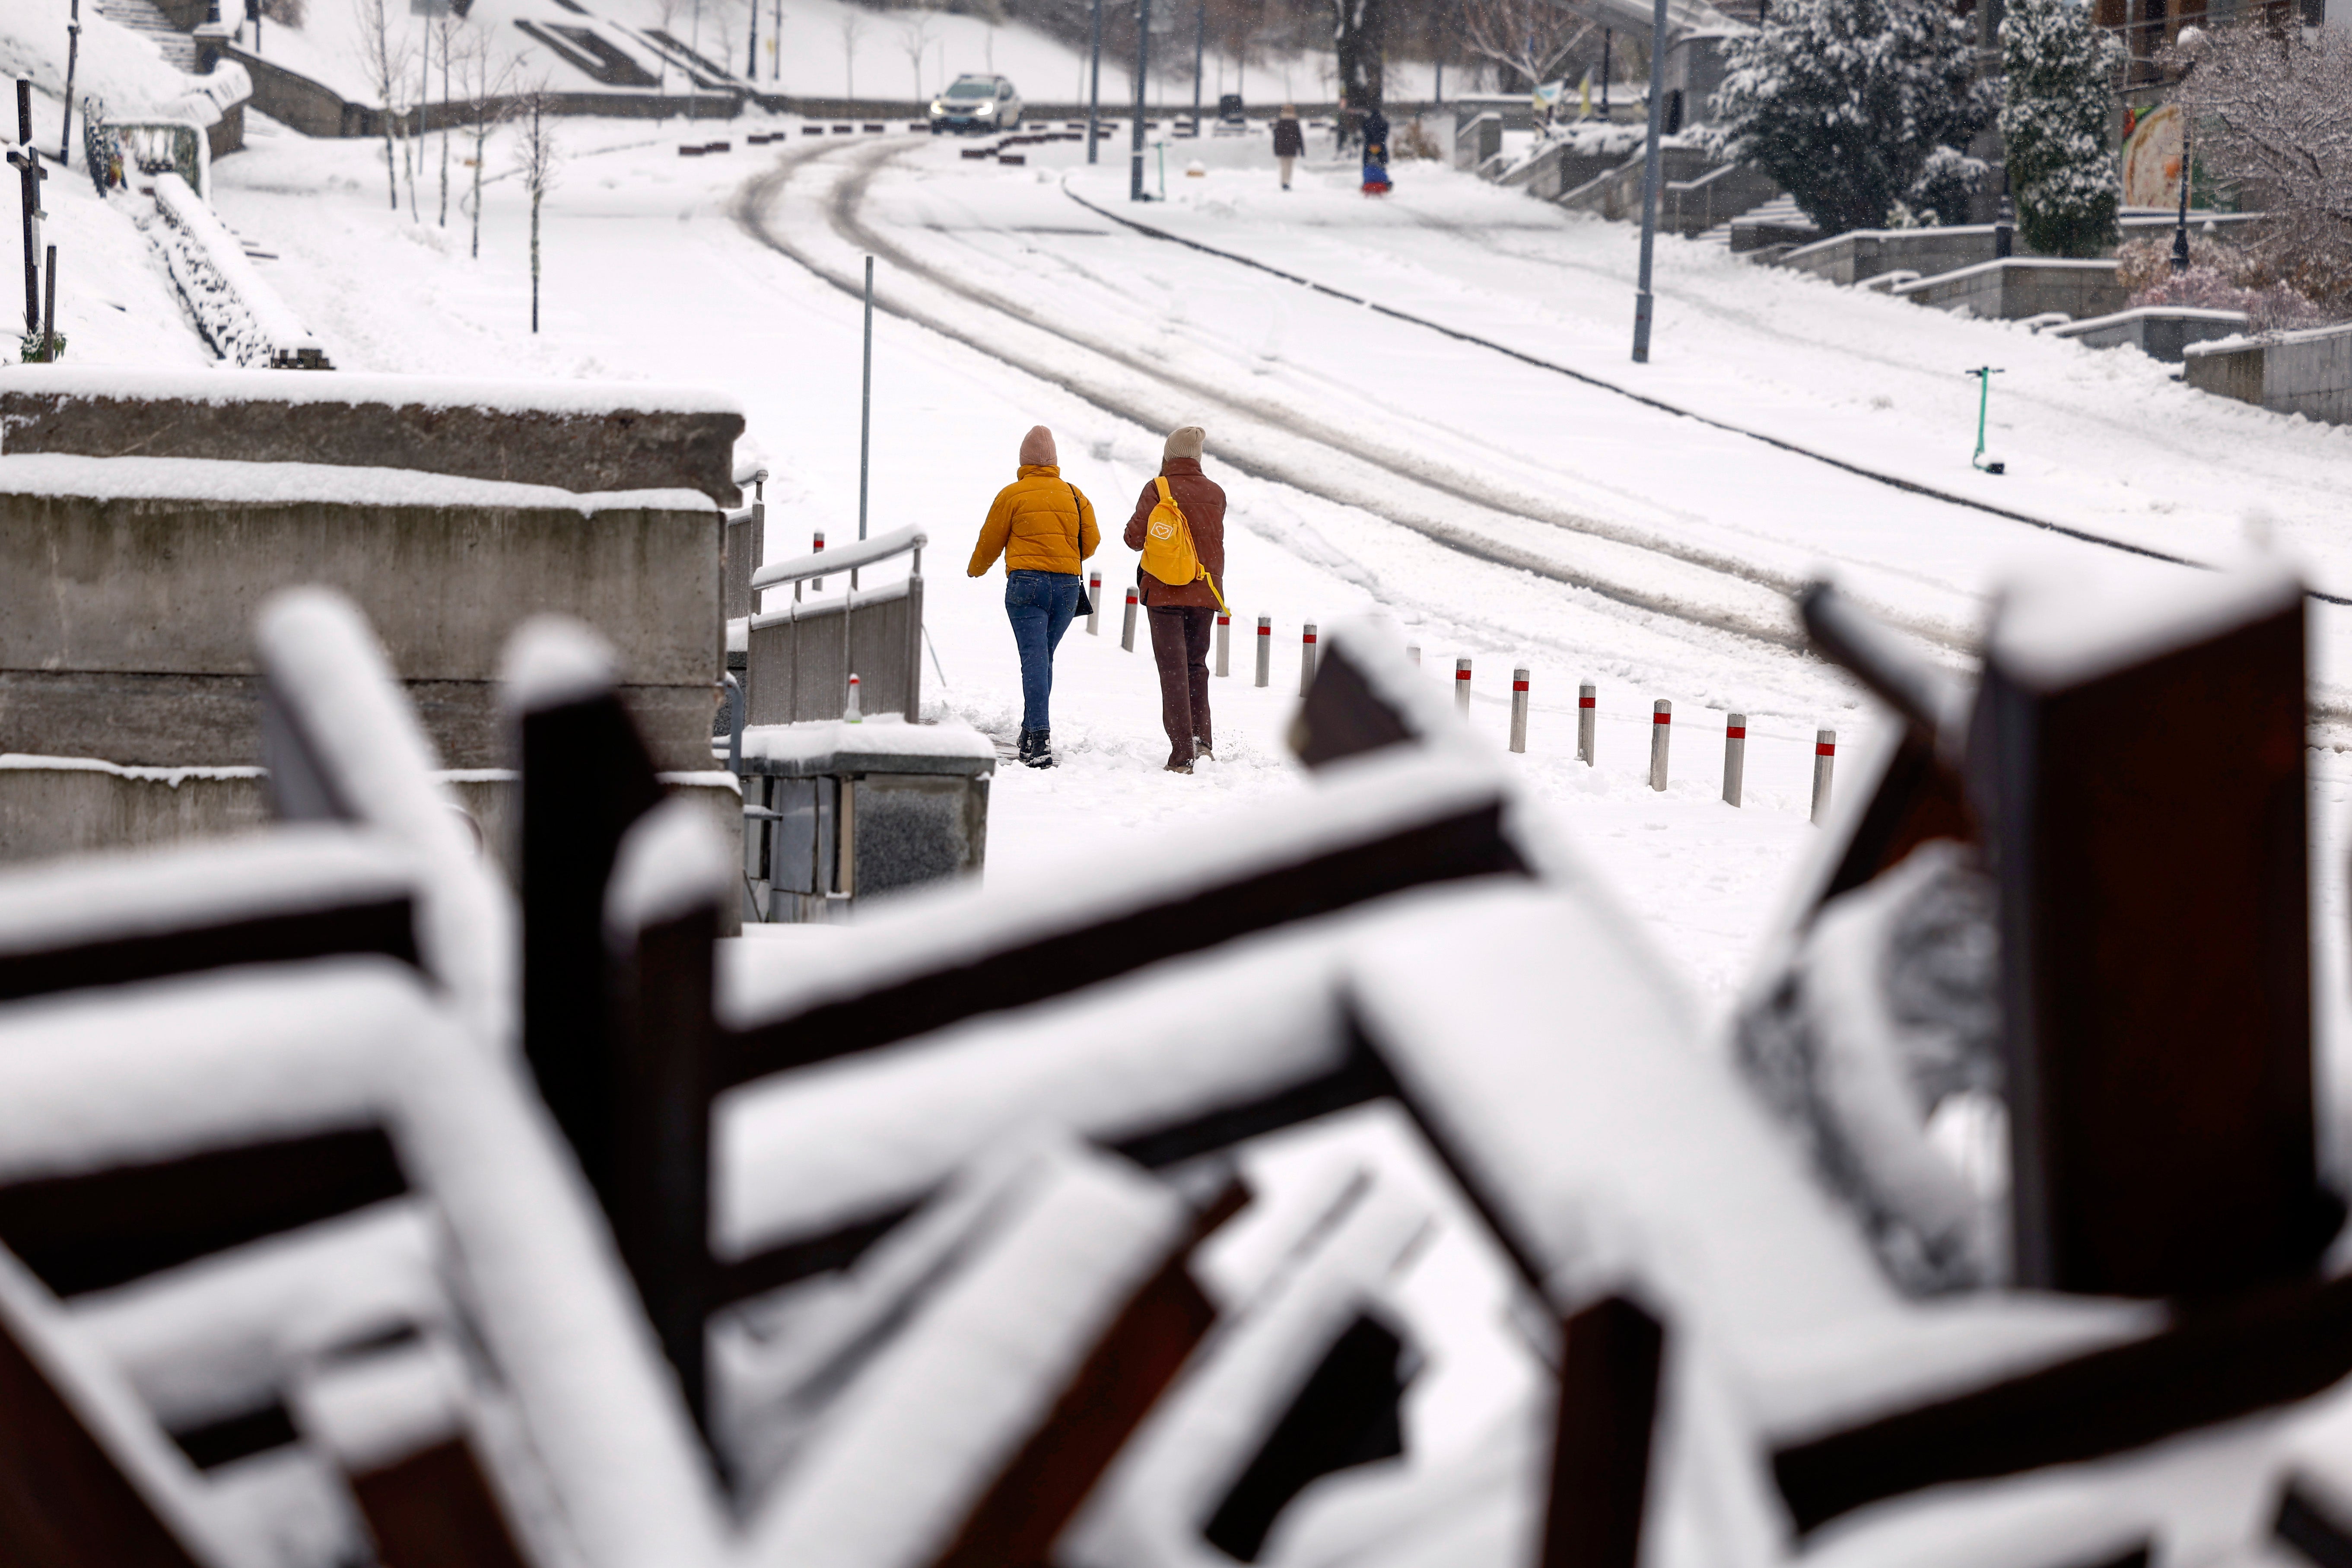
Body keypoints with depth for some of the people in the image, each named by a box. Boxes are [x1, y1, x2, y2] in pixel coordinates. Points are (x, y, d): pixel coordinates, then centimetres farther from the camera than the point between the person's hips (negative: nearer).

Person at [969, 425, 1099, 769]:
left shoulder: (1012, 495, -2)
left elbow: (990, 542, 5)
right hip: (1067, 586, 4)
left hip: (1027, 582, -4)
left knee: (1034, 660, -9)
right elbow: (1091, 540, 13)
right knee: (1043, 659, 16)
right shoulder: (1074, 495, 9)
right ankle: (1032, 734, 19)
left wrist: (977, 570, 26)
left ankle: (1040, 737, -21)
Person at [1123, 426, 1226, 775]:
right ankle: (1202, 739, 6)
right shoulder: (1215, 494, 2)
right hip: (1206, 592, 3)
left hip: (1166, 592, -3)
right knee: (1197, 666, 19)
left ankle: (1182, 755, -6)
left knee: (1173, 671, -1)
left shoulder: (1158, 491, -9)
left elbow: (1134, 538, -10)